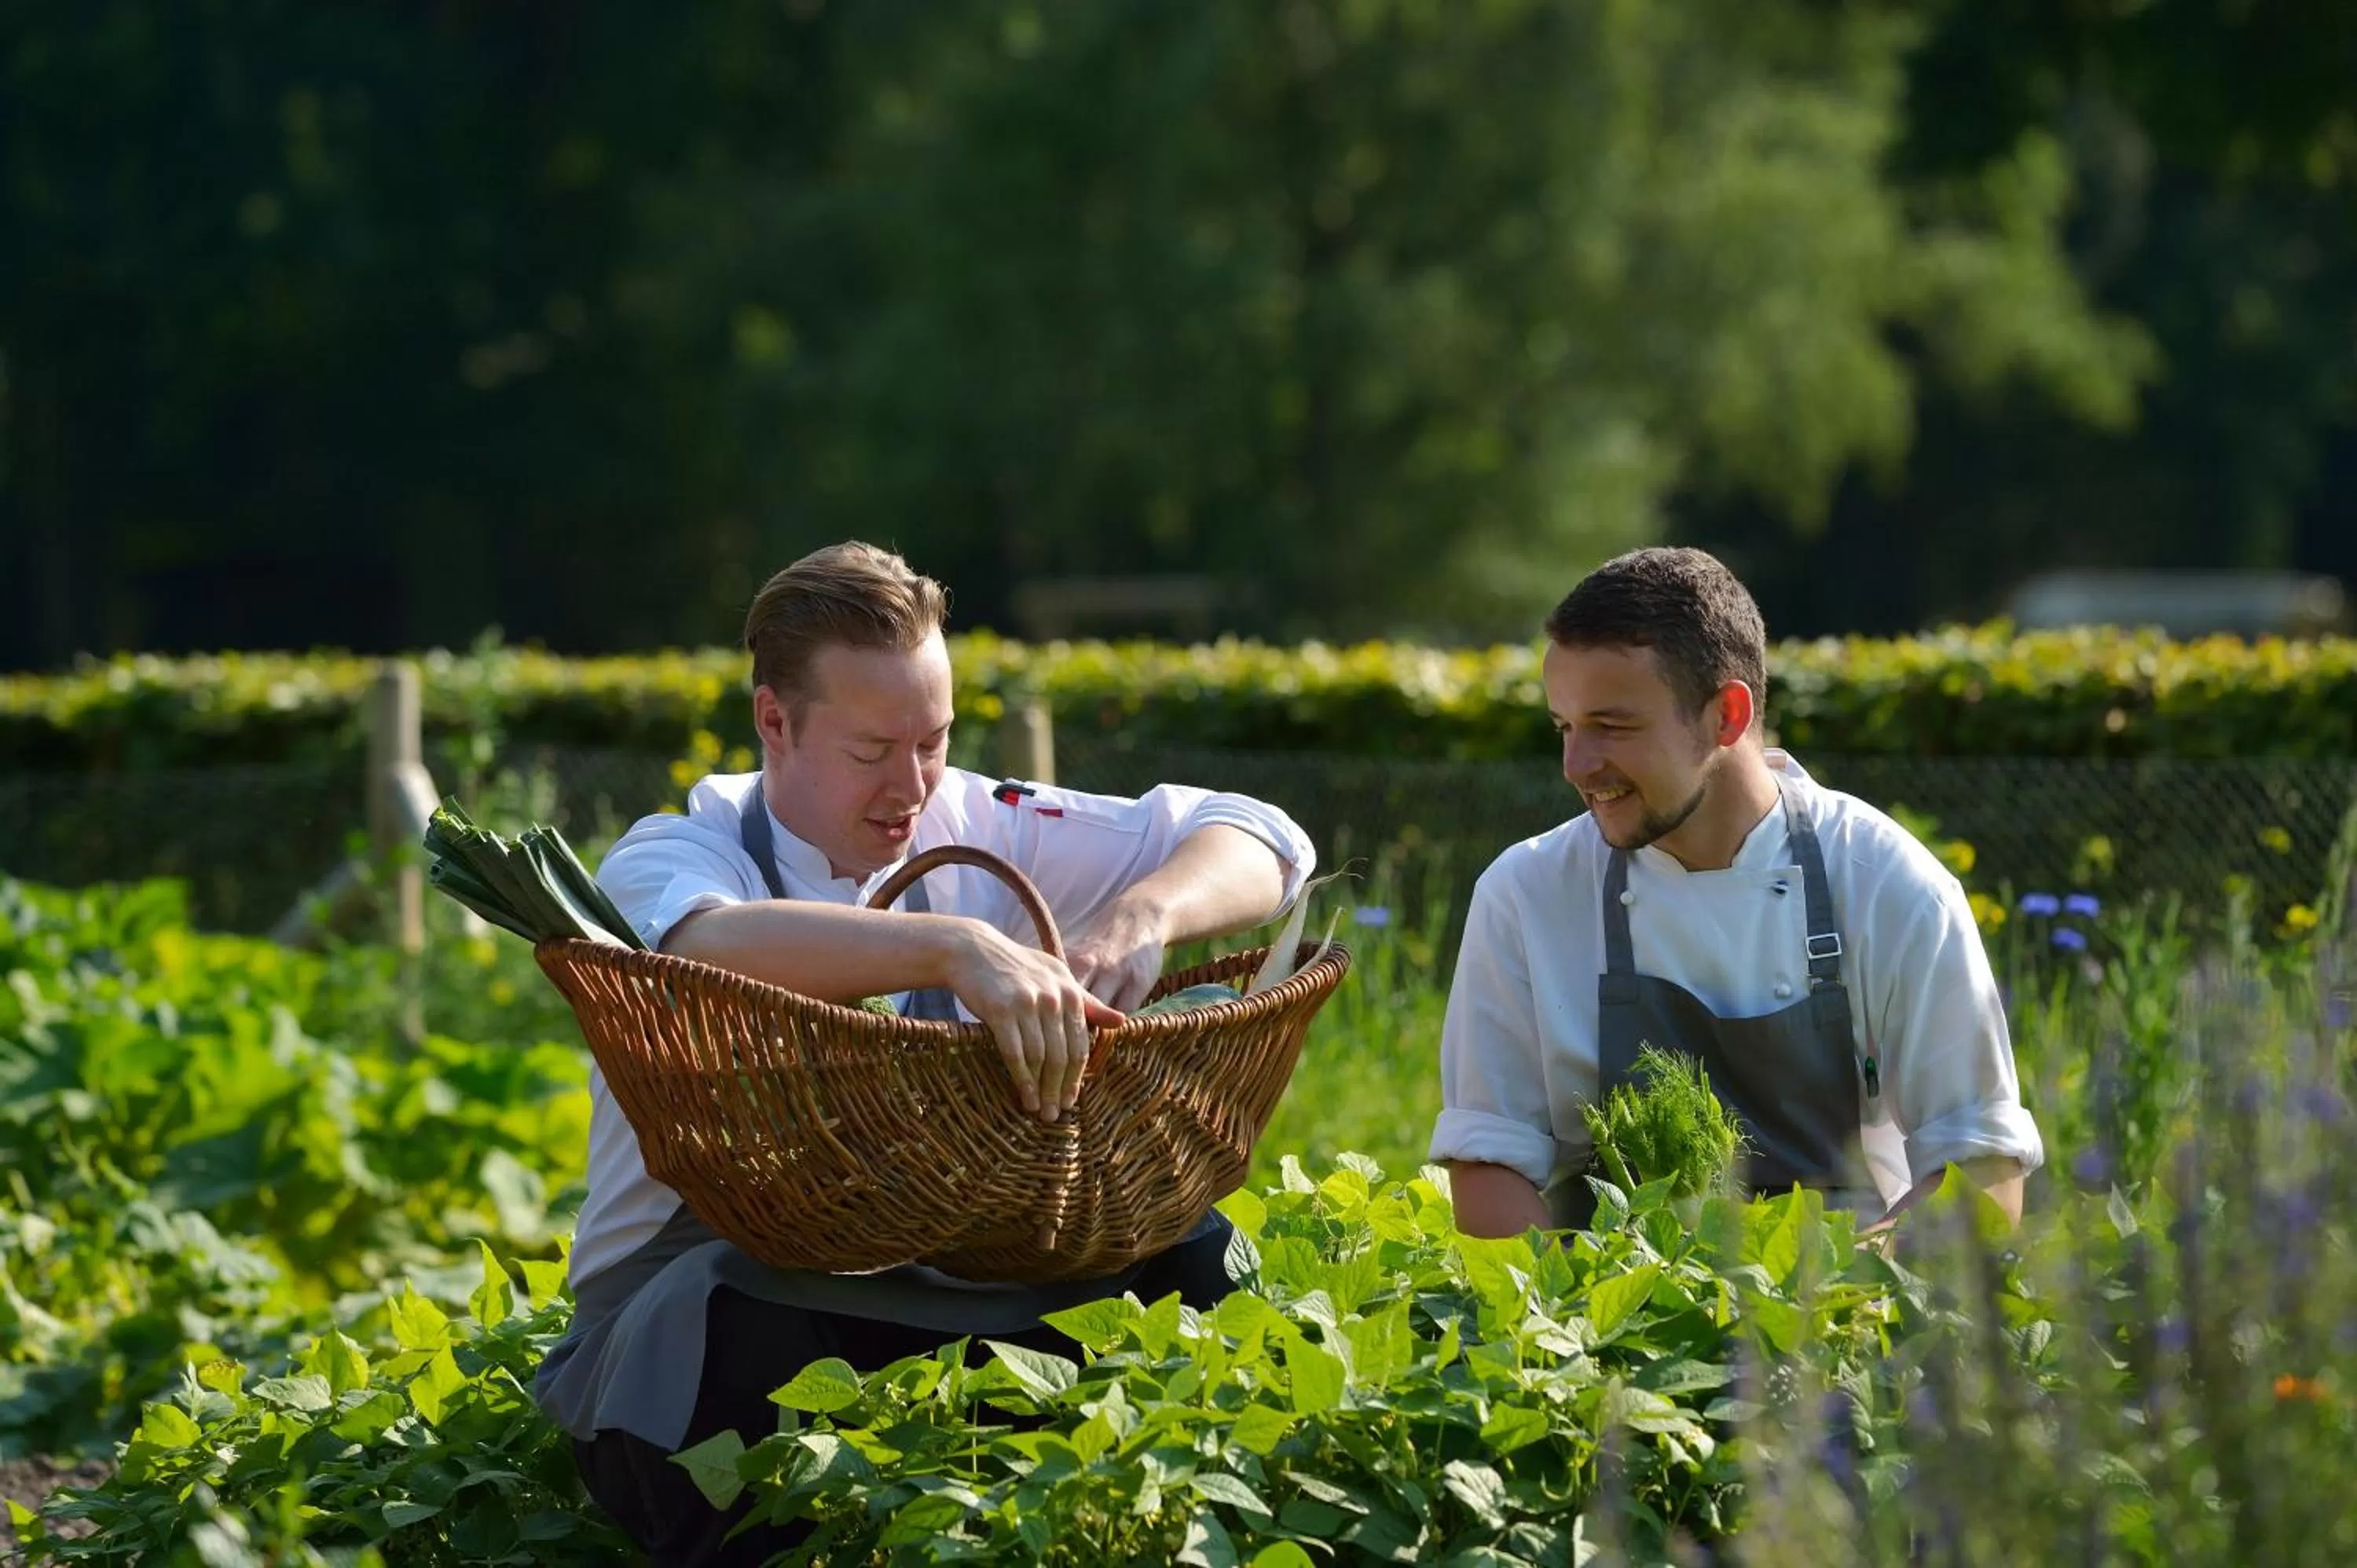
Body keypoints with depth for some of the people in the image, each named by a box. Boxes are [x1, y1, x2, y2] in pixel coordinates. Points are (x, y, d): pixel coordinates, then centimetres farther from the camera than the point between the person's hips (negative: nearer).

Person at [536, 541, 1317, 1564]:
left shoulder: (971, 834, 3)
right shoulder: (670, 858, -10)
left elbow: (1263, 846, 1)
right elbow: (712, 946, -37)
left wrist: (1143, 917, -21)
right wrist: (958, 947, -50)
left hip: (930, 1285, 4)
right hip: (694, 1297, -4)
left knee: (1193, 1254, -18)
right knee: (739, 1319, -39)